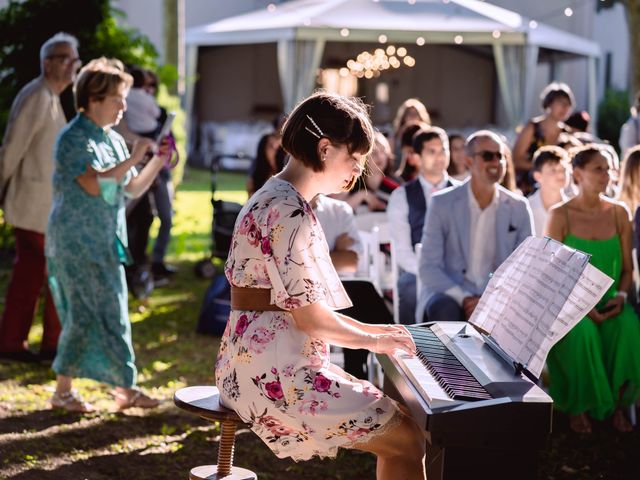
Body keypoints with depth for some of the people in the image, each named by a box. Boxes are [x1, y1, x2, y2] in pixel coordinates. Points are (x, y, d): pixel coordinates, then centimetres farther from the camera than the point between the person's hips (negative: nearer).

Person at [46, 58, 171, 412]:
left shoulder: (114, 140, 12)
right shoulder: (73, 139, -11)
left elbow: (132, 189, 14)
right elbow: (93, 184, -23)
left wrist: (157, 163, -1)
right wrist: (133, 159, -22)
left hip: (106, 242, 8)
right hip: (77, 241, -8)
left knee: (113, 314, 8)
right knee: (87, 314, -6)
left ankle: (124, 389, 14)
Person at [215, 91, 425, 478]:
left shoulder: (278, 199, 17)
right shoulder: (288, 210, -16)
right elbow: (307, 315, -17)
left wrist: (370, 329, 15)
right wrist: (371, 339, -2)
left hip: (271, 363, 11)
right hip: (272, 372, -11)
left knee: (401, 418, 13)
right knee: (407, 442, -8)